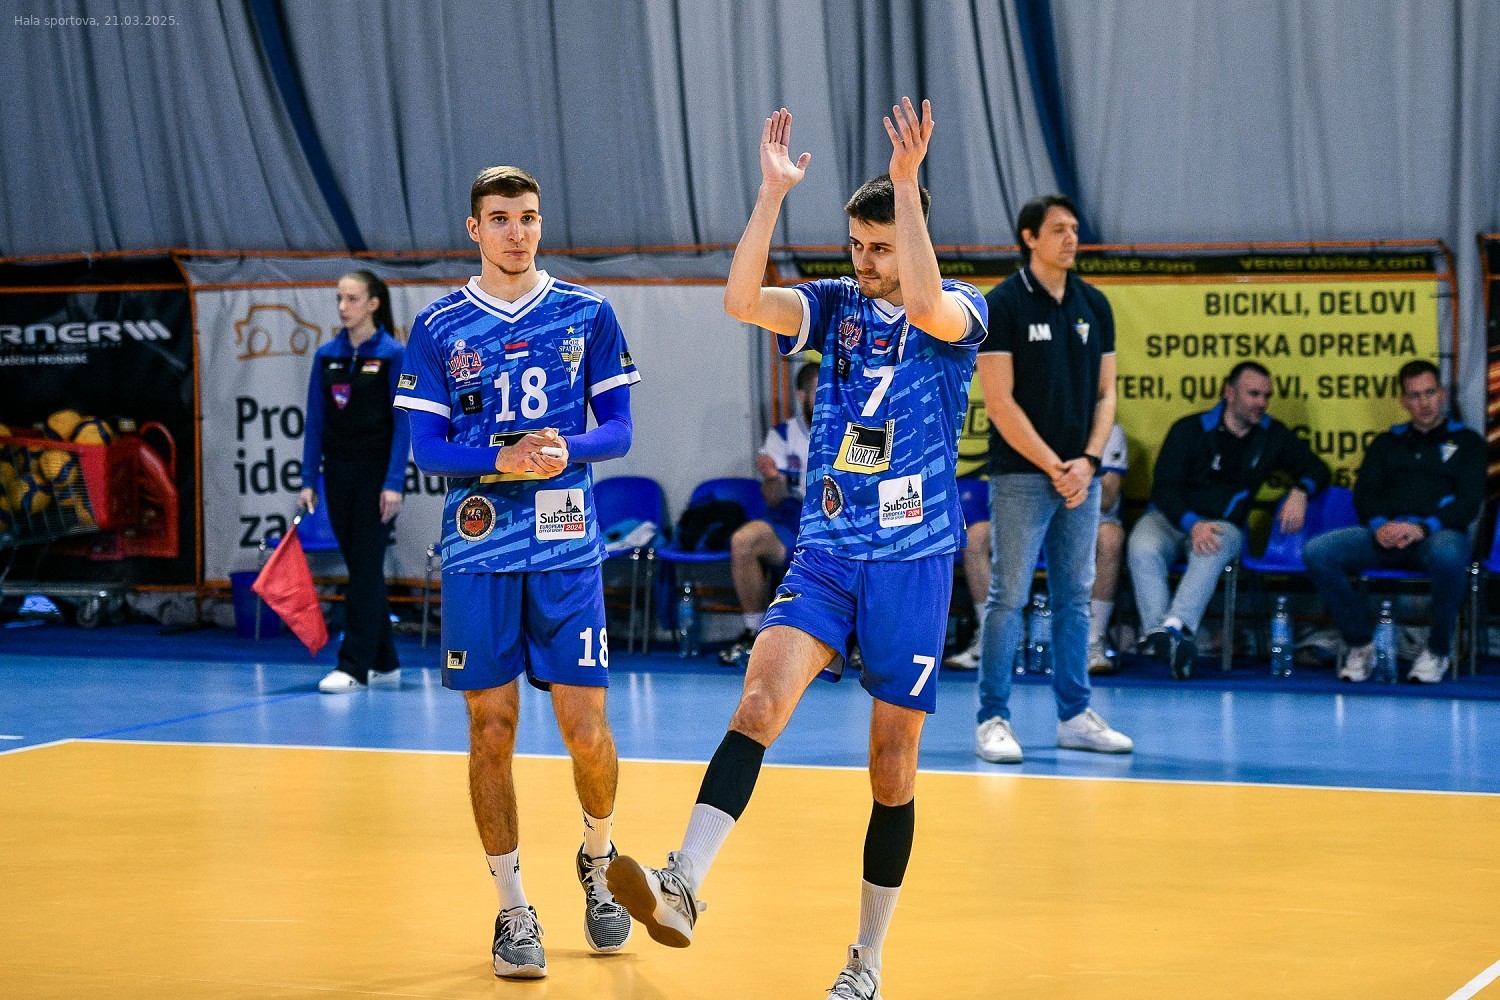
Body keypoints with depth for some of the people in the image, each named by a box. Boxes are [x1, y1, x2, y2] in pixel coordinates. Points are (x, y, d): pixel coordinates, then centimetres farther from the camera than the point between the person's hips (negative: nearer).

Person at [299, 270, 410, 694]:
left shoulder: (393, 355, -6)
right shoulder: (326, 355, 7)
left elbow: (402, 423, -9)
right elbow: (314, 421, 9)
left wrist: (394, 483, -16)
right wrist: (309, 480, 3)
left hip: (377, 473, -5)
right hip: (338, 473, 5)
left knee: (366, 567, -8)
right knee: (360, 568, 9)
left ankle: (353, 667, -8)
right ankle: (384, 663, 16)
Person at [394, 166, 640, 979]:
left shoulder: (587, 315, 4)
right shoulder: (439, 327, 3)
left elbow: (618, 428, 5)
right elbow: (427, 448, 1)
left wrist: (565, 450, -16)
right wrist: (502, 460, -17)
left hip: (567, 550, 0)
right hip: (477, 552, 0)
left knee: (586, 730, -3)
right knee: (492, 730, 1)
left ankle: (597, 859, 27)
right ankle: (512, 911, 12)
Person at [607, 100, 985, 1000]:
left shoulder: (962, 315, -2)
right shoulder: (837, 307, 8)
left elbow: (925, 305, -27)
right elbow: (743, 300, -9)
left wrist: (907, 181, -30)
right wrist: (773, 192, -17)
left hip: (915, 562, -2)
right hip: (825, 553, 2)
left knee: (894, 764, 3)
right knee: (761, 699, -21)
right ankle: (683, 886, -33)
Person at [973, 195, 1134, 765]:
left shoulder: (1094, 305, 10)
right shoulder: (1002, 305, -6)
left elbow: (1105, 393, 11)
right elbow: (1001, 403, -10)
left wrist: (1087, 461, -4)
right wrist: (1053, 467, -12)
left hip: (1080, 477, 5)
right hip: (1020, 476, -5)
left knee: (1075, 597, 9)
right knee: (1008, 597, -4)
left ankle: (1074, 717, 14)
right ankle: (993, 720, 0)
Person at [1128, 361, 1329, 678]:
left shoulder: (1273, 436, 11)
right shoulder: (1190, 430, -1)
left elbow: (1316, 470, 20)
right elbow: (1164, 488, -8)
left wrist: (1300, 492, -5)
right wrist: (1192, 524, -27)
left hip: (1223, 525, 1)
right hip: (1169, 518, -1)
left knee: (1211, 553, -38)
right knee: (1143, 549, -37)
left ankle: (1173, 627, -54)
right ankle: (1158, 634, -47)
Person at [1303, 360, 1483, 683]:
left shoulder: (1466, 442, 16)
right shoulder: (1387, 443, 27)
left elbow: (1470, 501, 1)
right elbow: (1364, 494, 15)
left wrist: (1422, 527, -17)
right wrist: (1379, 525, -10)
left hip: (1437, 534, -3)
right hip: (1385, 537, 3)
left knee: (1447, 554, -43)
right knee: (1317, 551, -24)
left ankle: (1439, 650, -19)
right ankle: (1361, 642, -11)